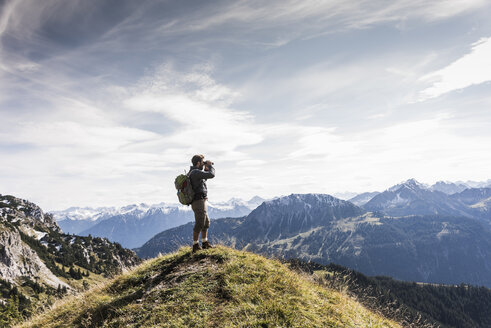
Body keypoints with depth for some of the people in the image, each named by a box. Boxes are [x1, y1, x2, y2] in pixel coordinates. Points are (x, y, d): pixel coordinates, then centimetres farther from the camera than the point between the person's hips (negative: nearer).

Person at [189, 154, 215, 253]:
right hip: (199, 201, -11)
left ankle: (205, 243, 26)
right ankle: (195, 246, 3)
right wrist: (210, 166, -5)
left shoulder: (193, 172, 15)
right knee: (199, 224, -5)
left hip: (199, 201, 11)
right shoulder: (196, 172, -17)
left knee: (206, 222, 18)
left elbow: (205, 178, 30)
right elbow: (211, 175, -22)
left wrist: (206, 169, 16)